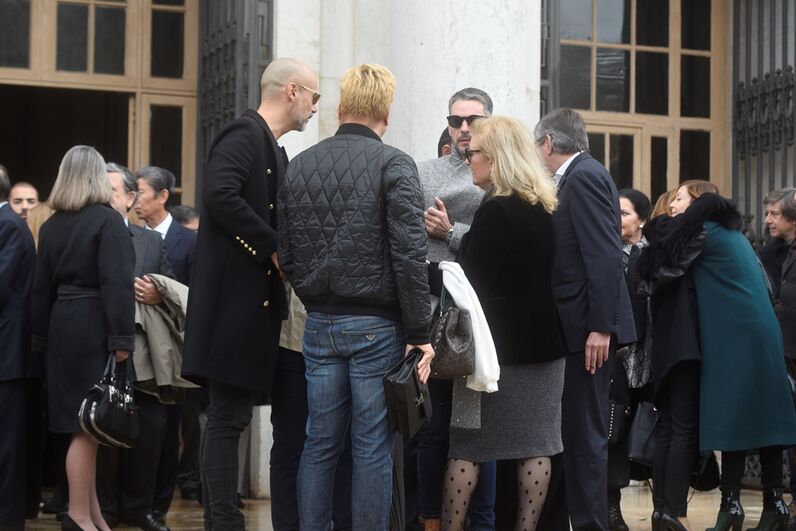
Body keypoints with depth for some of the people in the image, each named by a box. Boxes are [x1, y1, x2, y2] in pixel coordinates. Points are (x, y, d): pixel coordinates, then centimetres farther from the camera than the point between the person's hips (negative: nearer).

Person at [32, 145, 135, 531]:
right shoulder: (108, 220, -9)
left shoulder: (51, 224, 10)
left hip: (63, 325, 7)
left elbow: (42, 286, 12)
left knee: (83, 422, 11)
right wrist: (122, 338, -16)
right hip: (94, 326, -7)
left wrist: (42, 336, 17)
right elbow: (116, 283, -15)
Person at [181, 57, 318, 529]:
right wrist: (274, 249, -19)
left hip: (256, 302, 10)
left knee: (233, 415, 10)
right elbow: (221, 194, -25)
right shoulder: (245, 134, -10)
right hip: (236, 298, -10)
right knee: (229, 416, -7)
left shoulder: (273, 148, 19)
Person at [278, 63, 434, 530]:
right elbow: (410, 254, -14)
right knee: (373, 447, 1)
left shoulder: (299, 167, 7)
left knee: (320, 443, 11)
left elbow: (286, 253, 9)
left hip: (320, 325, 5)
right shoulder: (393, 164, -8)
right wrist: (420, 332, -10)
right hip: (377, 325, -5)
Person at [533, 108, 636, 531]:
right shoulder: (580, 177, 17)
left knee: (584, 434, -6)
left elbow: (604, 256, -20)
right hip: (578, 326, 10)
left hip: (587, 326, -10)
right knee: (577, 432, 14)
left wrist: (601, 326, -23)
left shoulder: (584, 176, -12)